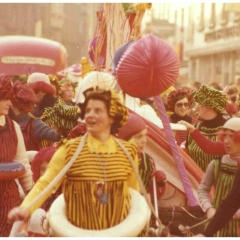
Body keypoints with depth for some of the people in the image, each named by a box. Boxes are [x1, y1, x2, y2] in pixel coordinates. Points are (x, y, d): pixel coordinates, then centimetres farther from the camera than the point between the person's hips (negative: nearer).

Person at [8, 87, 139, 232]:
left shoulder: (128, 152, -1)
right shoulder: (69, 150, -6)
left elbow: (134, 193, 9)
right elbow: (45, 183, -14)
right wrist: (26, 208, -30)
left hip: (119, 232, 1)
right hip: (78, 232, -1)